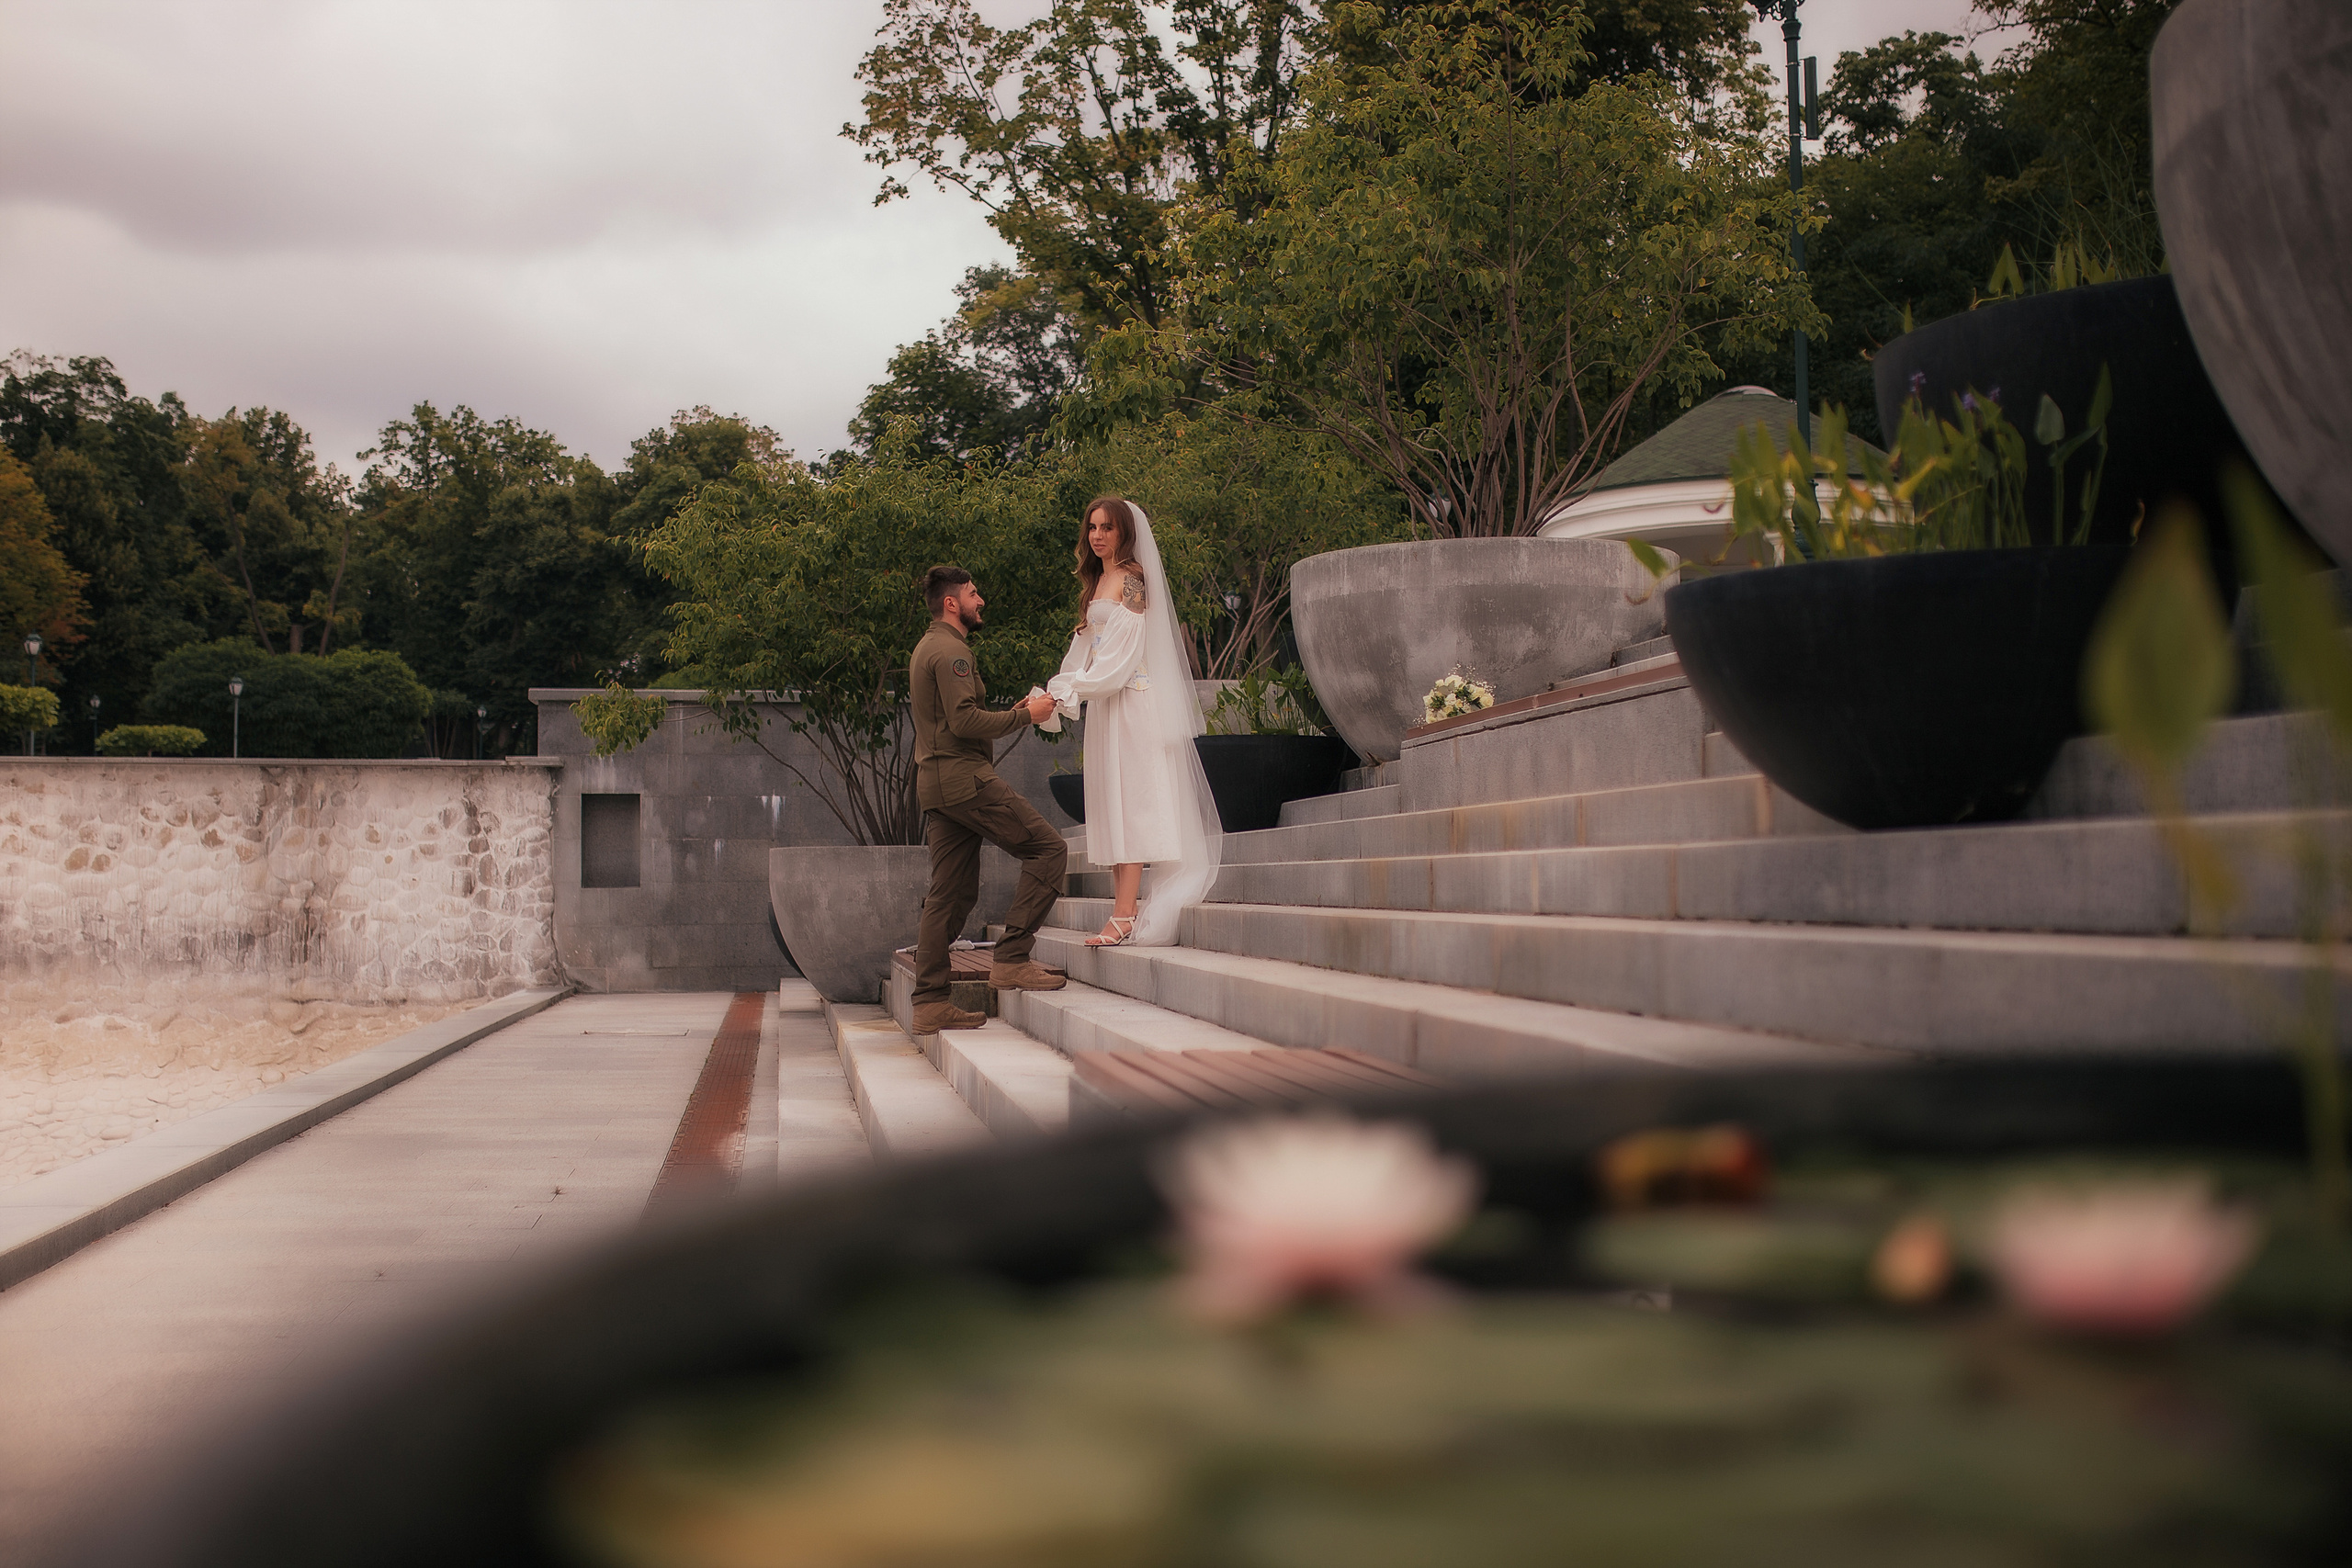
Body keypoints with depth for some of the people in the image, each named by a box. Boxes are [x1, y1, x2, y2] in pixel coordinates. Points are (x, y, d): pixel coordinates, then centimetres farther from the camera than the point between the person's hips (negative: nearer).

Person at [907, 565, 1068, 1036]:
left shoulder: (926, 648, 25)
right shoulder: (951, 650, -9)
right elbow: (964, 721, -19)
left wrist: (1015, 713, 19)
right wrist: (1026, 715, -10)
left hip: (935, 784, 11)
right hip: (965, 776, -11)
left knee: (951, 893, 8)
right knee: (1048, 848, -9)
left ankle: (929, 1003, 6)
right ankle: (1011, 958, -14)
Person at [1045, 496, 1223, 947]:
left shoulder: (1133, 577, -7)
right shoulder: (1097, 581, 19)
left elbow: (1123, 649, -14)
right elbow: (1086, 647, 19)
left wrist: (1073, 689, -14)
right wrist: (1060, 690, 6)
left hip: (1131, 701, -9)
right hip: (1103, 703, 9)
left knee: (1129, 800, -12)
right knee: (1111, 805, 3)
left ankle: (1125, 917, -16)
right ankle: (1122, 911, 2)